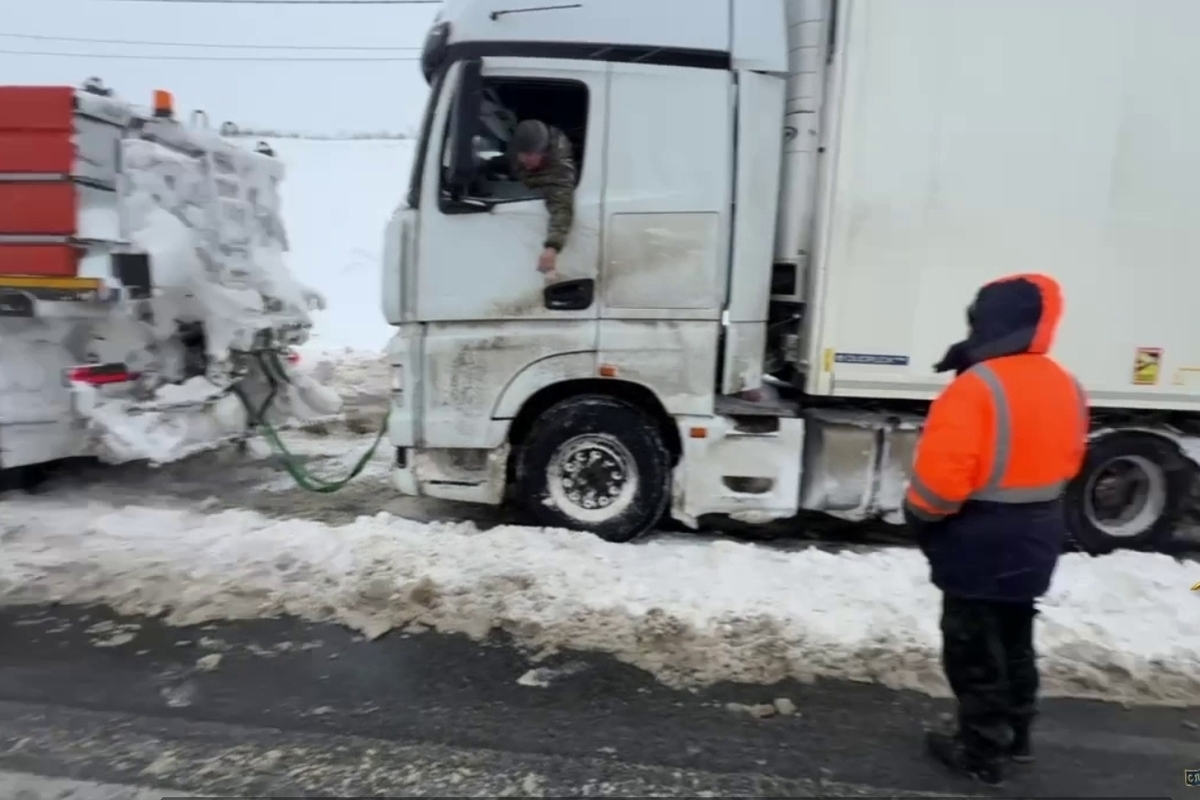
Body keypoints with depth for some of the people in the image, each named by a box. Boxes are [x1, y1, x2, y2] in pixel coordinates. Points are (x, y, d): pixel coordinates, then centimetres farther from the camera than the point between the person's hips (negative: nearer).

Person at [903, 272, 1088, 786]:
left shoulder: (977, 387, -24)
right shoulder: (1065, 386, 3)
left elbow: (941, 474, -26)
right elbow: (1066, 461, 15)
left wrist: (918, 514, -8)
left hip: (978, 546, -8)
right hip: (1034, 540, 8)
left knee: (974, 652, 7)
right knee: (1014, 641, 23)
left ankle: (981, 752, 20)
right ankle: (1016, 735, 38)